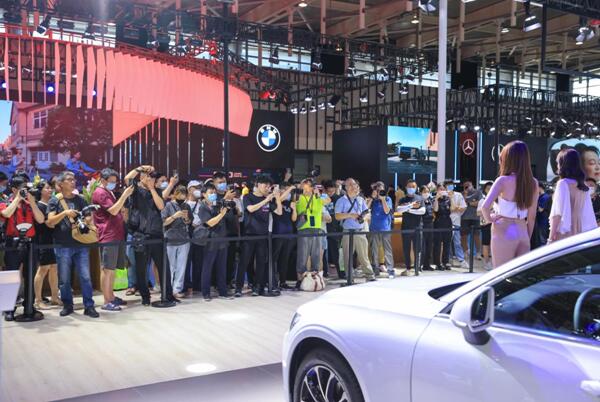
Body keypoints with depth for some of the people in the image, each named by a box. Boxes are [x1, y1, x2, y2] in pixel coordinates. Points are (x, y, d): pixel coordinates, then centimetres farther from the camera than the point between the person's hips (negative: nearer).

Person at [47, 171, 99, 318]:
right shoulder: (55, 200, 2)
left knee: (85, 276, -1)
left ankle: (89, 306, 4)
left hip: (81, 243, 2)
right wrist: (65, 213, -21)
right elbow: (50, 222, -7)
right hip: (63, 245, -2)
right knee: (64, 279, 5)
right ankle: (67, 305, 19)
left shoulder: (80, 199, 11)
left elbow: (89, 216, 11)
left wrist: (88, 218, -13)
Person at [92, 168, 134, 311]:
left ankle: (111, 296, 21)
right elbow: (113, 211, -18)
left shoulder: (108, 192, 22)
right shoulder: (100, 193, -9)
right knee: (107, 269, -8)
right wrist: (124, 195, -19)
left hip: (116, 235, 10)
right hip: (108, 237, -10)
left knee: (112, 269, 14)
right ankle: (106, 302, -5)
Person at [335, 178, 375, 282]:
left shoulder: (361, 200, 16)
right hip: (348, 233, -2)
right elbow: (337, 216, -4)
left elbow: (367, 213, 17)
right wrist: (350, 215, -14)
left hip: (360, 232, 3)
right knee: (348, 257, 0)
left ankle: (370, 276, 4)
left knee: (364, 255, 2)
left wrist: (363, 217, -5)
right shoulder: (341, 200, 3)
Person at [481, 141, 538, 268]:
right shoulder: (533, 183, 5)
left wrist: (489, 218, -2)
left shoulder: (503, 181, -10)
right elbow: (531, 217, 9)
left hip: (503, 234, -5)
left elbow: (485, 206, -22)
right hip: (523, 235, 5)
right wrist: (527, 239, 17)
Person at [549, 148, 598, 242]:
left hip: (564, 233, -7)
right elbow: (588, 214, 11)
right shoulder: (583, 186, 9)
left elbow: (558, 212, -14)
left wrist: (551, 236, -11)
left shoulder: (563, 184, -11)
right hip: (578, 232, 7)